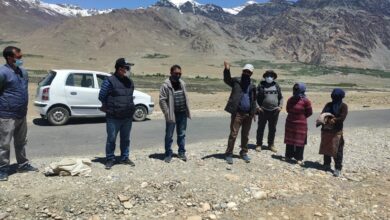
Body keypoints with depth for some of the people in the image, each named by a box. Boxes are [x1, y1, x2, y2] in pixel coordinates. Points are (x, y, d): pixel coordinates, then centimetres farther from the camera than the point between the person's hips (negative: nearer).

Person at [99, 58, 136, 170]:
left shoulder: (130, 82, 10)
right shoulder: (110, 81, -10)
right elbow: (102, 96, -7)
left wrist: (129, 107, 13)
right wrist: (110, 107, 3)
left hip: (128, 117, 6)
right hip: (113, 118, -5)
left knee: (125, 139, 14)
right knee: (111, 139, 3)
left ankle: (124, 158, 26)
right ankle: (110, 159, 16)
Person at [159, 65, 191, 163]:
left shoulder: (182, 83, 9)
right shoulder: (166, 85, -10)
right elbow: (162, 100, -13)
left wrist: (187, 110, 10)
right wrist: (167, 113, -17)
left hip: (182, 114, 6)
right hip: (172, 115, -5)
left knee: (182, 134, 14)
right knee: (169, 136, 5)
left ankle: (181, 152, 27)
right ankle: (168, 154, 17)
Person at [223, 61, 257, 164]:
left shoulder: (252, 86, 11)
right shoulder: (236, 81, 1)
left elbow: (253, 100, 17)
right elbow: (227, 80, -18)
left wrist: (253, 113, 10)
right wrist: (227, 70, -36)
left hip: (248, 114, 4)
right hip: (237, 113, -4)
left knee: (245, 135, 13)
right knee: (233, 134, -2)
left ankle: (244, 153, 28)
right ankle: (229, 154, 8)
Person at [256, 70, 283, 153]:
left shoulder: (276, 86, 10)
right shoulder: (261, 85, 1)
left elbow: (281, 97, 14)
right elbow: (256, 97, 0)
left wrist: (280, 106, 0)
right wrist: (258, 107, -10)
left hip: (274, 111, 3)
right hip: (263, 111, -3)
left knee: (272, 129, 11)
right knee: (261, 128, 4)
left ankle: (271, 144, 23)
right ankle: (259, 144, 14)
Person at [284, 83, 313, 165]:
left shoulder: (305, 101, -13)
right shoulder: (290, 100, 2)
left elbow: (309, 112, -6)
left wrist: (302, 117, 1)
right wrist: (293, 116, 6)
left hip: (301, 124, -5)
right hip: (290, 123, 5)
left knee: (300, 141, 2)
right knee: (289, 140, 12)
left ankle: (299, 158, 11)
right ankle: (289, 155, 24)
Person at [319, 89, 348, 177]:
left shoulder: (343, 106, -1)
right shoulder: (329, 104, 12)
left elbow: (342, 117, -12)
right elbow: (323, 113, 3)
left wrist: (334, 120, -25)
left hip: (336, 131, -5)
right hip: (326, 129, 5)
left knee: (337, 150, -6)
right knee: (326, 148, 13)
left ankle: (338, 168, 1)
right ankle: (326, 164, 28)